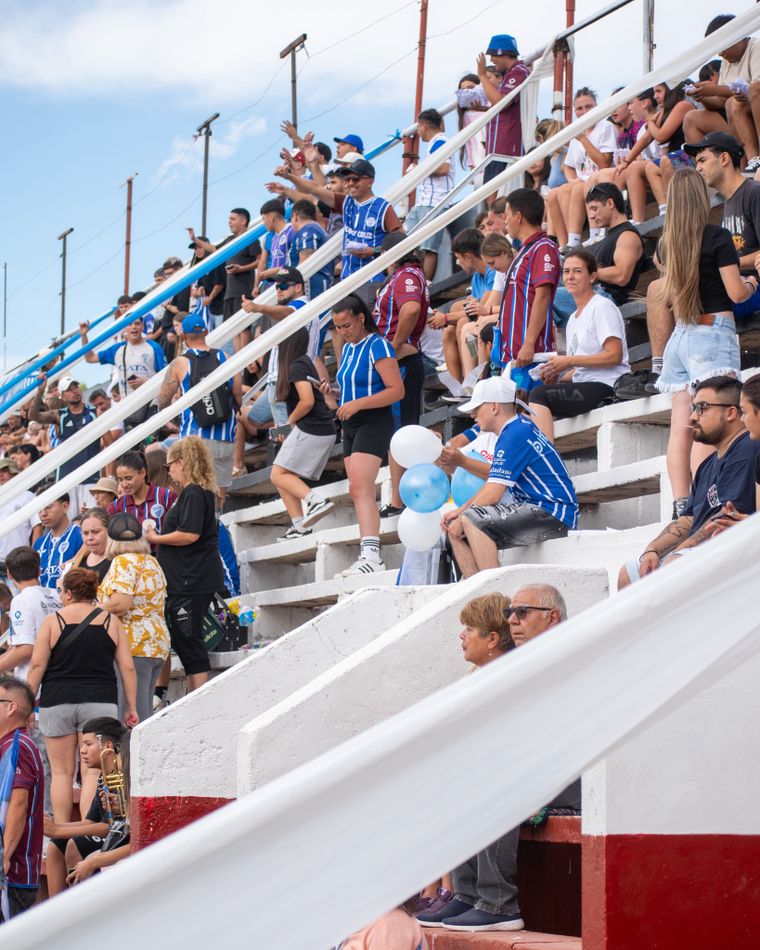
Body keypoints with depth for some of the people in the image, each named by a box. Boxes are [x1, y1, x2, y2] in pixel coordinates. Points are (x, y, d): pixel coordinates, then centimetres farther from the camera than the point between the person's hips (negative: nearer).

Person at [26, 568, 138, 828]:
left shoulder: (52, 621, 1)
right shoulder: (111, 622, 5)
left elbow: (37, 666, -3)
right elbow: (127, 667, 4)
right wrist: (131, 708, 9)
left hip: (57, 702, -1)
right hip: (99, 702, 1)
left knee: (61, 772, 7)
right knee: (92, 773, 0)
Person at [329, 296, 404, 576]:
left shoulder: (377, 346, -10)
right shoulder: (347, 348, 16)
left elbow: (397, 390, -17)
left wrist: (357, 404, -22)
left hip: (374, 423, -9)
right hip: (351, 426, 9)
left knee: (360, 489, -21)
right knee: (360, 493, 7)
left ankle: (371, 554, -30)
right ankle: (367, 557, 9)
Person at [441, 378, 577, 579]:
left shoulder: (515, 435, -16)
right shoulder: (520, 427, 16)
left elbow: (492, 494, -19)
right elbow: (493, 484, 21)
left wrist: (463, 516, -5)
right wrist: (460, 511, 11)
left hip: (553, 515, -11)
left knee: (471, 520, -26)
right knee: (456, 530, 7)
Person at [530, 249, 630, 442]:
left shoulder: (602, 306, -3)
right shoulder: (574, 318, 23)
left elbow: (615, 356, -14)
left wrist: (570, 361, -12)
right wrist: (558, 377, 1)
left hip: (606, 386, -8)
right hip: (584, 386, 8)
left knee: (539, 395, -24)